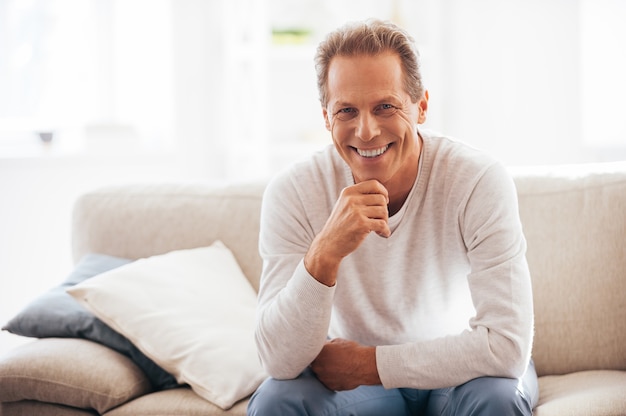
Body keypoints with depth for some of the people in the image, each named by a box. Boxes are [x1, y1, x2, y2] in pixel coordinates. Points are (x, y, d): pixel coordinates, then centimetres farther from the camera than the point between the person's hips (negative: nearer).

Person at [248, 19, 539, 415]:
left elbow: (508, 345, -29)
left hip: (459, 369, -1)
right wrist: (324, 254, -41)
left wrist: (367, 363, -22)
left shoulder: (480, 181, -23)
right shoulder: (293, 193, -18)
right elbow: (281, 361, -25)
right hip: (347, 377, 1)